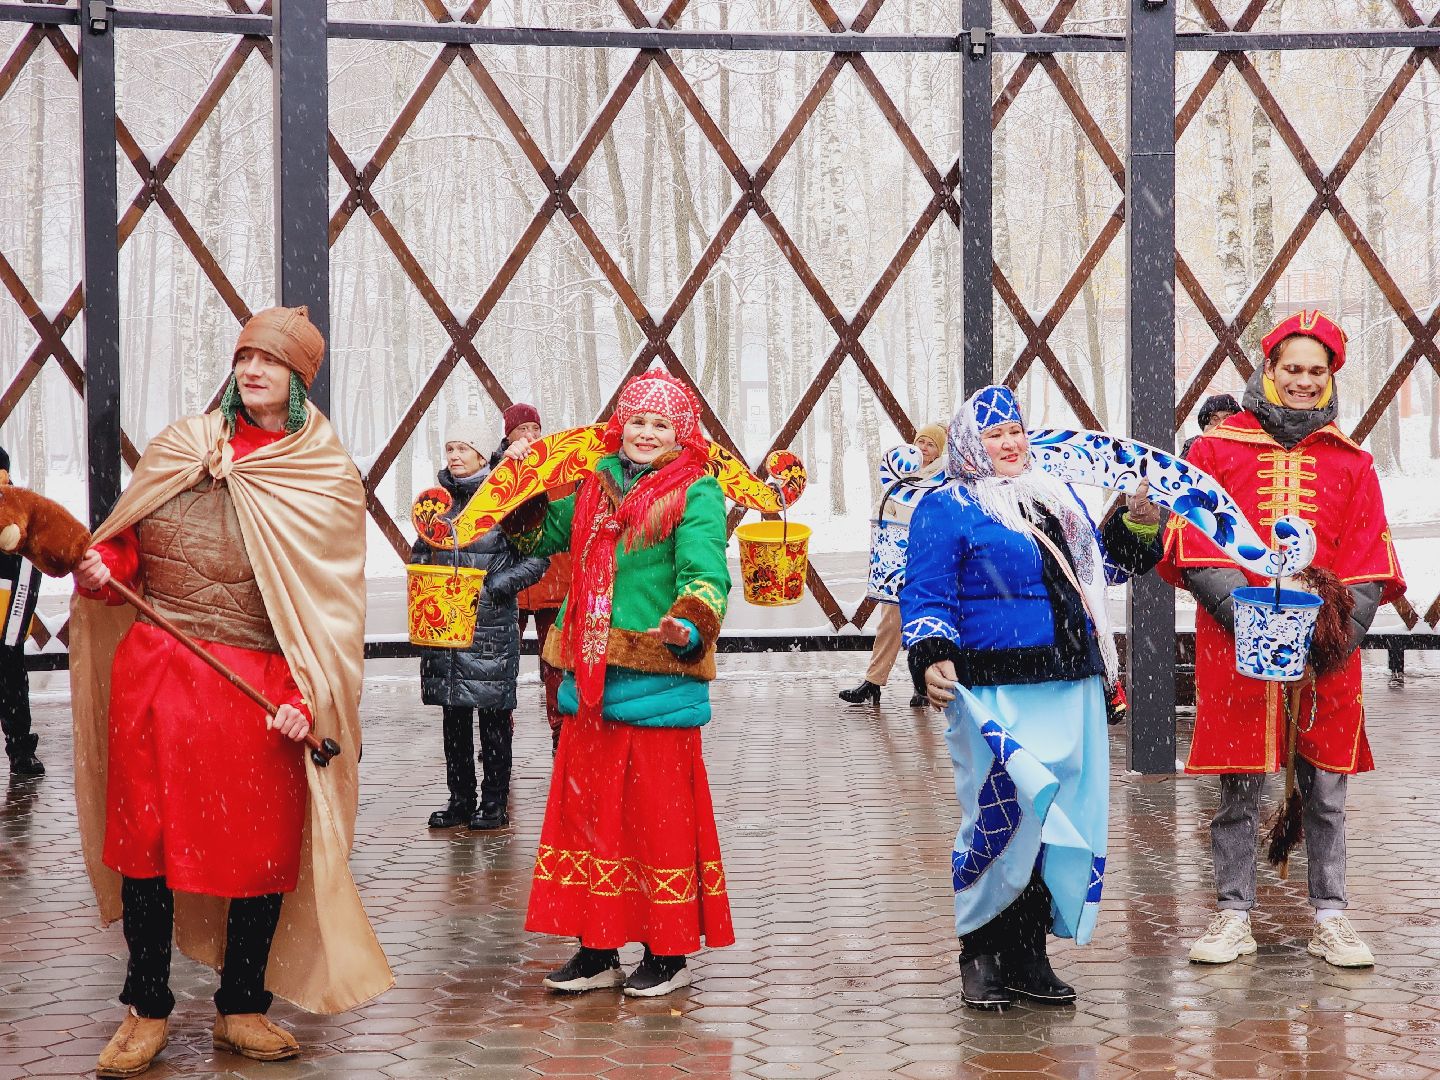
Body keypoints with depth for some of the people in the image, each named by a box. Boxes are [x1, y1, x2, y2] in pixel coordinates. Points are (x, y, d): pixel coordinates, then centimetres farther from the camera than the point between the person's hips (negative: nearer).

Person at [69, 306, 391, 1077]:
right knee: (146, 836, 5)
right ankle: (146, 1009, 19)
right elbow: (124, 542, 17)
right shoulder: (178, 446, 10)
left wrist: (309, 697, -14)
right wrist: (100, 570, -6)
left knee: (260, 845, 5)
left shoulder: (327, 477, 2)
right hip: (153, 672, 2)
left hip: (259, 688, -2)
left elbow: (334, 602, -3)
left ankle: (241, 1011, 21)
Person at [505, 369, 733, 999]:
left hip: (658, 681, -6)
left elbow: (705, 571, -20)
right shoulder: (598, 484, 14)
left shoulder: (696, 493, -5)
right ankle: (597, 949, 21)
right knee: (587, 810, 10)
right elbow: (541, 534, 29)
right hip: (589, 680, 7)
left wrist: (688, 623, -38)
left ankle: (669, 952, 13)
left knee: (660, 815, 1)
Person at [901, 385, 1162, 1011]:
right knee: (1002, 820, -11)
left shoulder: (1058, 499, 20)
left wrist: (1137, 526, 14)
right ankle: (981, 954, 7)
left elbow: (1104, 565, 31)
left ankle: (1028, 957, 17)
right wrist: (933, 657, -22)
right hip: (997, 697, -7)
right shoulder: (947, 509, 0)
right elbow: (926, 596, -6)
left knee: (1068, 822, 6)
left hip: (1074, 691, 7)